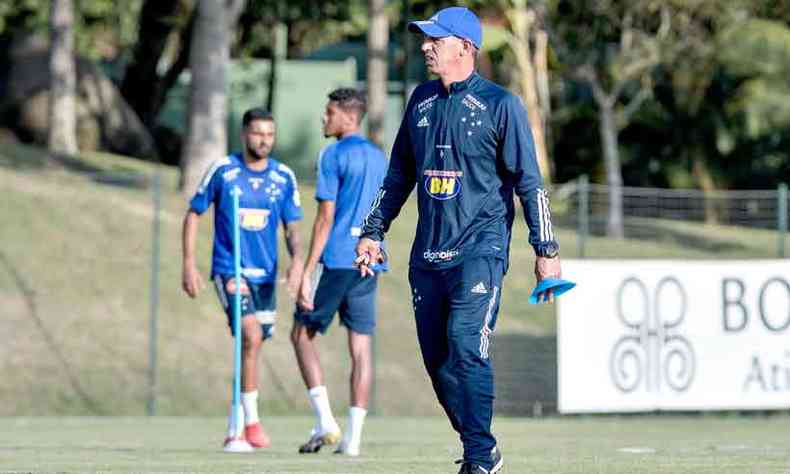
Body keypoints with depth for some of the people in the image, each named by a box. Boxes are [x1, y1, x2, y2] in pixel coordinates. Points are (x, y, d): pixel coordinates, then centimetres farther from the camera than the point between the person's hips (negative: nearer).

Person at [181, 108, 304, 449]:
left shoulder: (283, 177, 3)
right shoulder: (222, 170, -6)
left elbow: (292, 228, 7)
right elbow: (193, 214, 2)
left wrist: (296, 260, -12)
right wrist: (189, 265, -4)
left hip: (265, 275, 4)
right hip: (229, 269, -4)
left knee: (250, 347, 10)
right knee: (251, 335, -23)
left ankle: (234, 430, 22)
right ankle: (251, 421, -16)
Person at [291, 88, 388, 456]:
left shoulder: (333, 156, -8)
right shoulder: (379, 159, 15)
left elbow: (325, 218, -13)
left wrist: (307, 273, -14)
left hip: (335, 260, -6)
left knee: (302, 335, 7)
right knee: (361, 347, 3)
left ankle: (325, 421, -5)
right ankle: (353, 438, -1)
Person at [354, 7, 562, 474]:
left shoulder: (501, 104, -4)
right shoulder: (423, 100, 13)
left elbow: (529, 182, -4)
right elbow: (399, 175, 22)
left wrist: (546, 251, -8)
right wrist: (373, 231, 17)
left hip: (480, 250, -6)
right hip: (427, 255, 6)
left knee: (465, 345, -18)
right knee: (437, 358, 5)